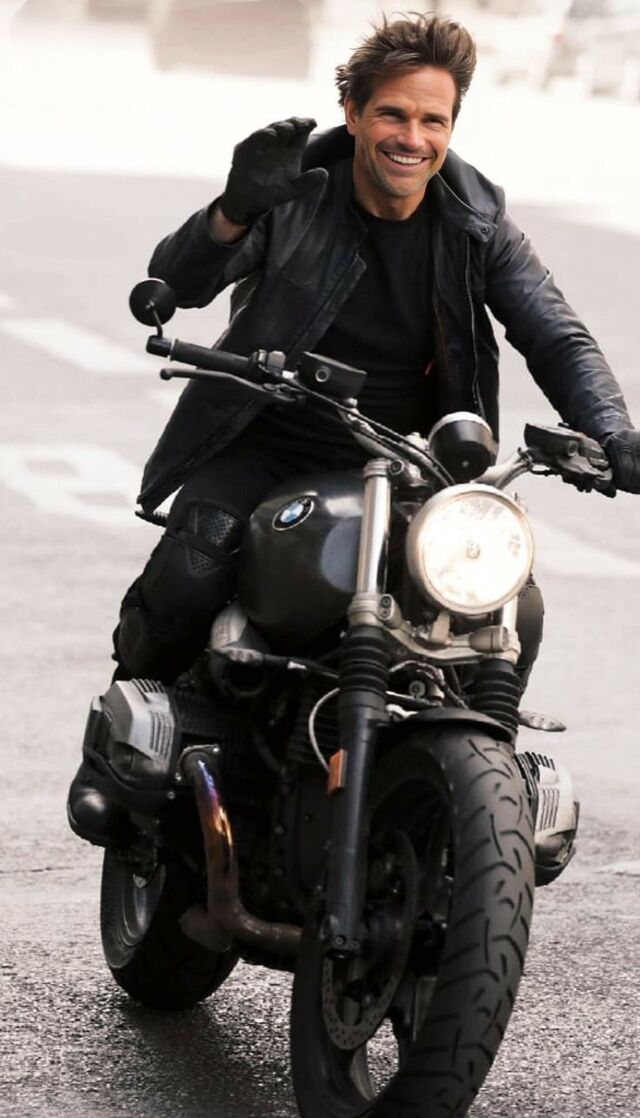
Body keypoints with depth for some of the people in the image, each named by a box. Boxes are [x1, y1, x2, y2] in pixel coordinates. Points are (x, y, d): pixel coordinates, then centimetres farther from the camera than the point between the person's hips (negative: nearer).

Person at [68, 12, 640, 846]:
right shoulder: (297, 192, -10)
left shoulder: (475, 224, -1)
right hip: (264, 448, -2)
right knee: (188, 572, -29)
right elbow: (176, 283, -21)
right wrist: (237, 212, -44)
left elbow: (557, 338, -5)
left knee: (514, 615, -16)